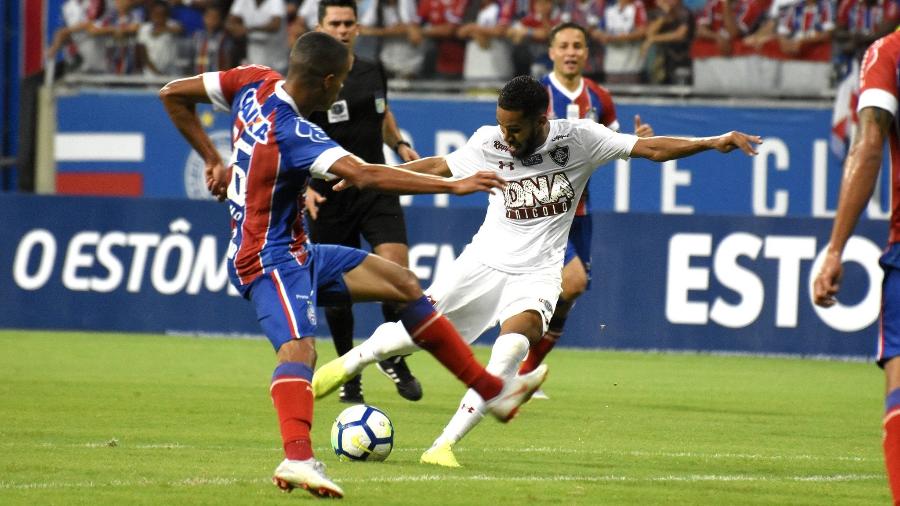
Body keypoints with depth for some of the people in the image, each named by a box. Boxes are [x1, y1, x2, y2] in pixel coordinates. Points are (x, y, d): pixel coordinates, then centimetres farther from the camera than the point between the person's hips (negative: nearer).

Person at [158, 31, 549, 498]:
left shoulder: (256, 84, -1)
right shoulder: (293, 133, -27)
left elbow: (172, 94, 9)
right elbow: (364, 175, -37)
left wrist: (213, 160, 15)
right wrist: (453, 185, -34)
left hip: (299, 254, 10)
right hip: (268, 261, -10)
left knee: (401, 281, 13)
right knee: (298, 346, -34)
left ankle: (493, 391, 19)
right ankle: (296, 459, -57)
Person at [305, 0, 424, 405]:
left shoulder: (373, 73, 7)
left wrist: (400, 144, 8)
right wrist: (304, 186, -21)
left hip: (376, 187, 3)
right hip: (329, 196, -3)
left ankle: (392, 358, 7)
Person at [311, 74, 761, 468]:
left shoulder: (580, 138, -10)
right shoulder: (488, 142, -6)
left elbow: (649, 148, -8)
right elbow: (438, 167, 9)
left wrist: (714, 142, -18)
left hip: (537, 271, -2)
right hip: (485, 258, 2)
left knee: (514, 343, -29)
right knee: (416, 329, -5)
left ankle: (445, 445, -25)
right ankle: (348, 364, 28)